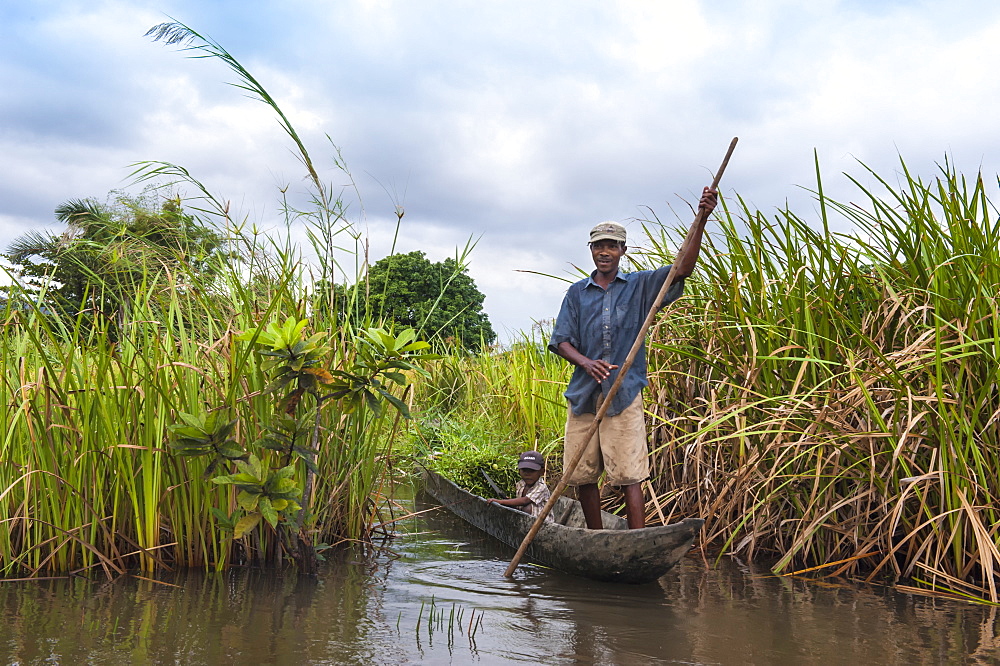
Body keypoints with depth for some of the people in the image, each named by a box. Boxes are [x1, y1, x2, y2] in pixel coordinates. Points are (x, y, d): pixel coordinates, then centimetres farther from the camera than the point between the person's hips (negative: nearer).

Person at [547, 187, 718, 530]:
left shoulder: (641, 285, 9)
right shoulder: (577, 293, 14)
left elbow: (683, 268, -4)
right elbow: (560, 340, 8)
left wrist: (701, 219, -15)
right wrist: (585, 362, -13)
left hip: (624, 394, -3)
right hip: (583, 394, 3)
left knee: (629, 475, -8)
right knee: (581, 474, 6)